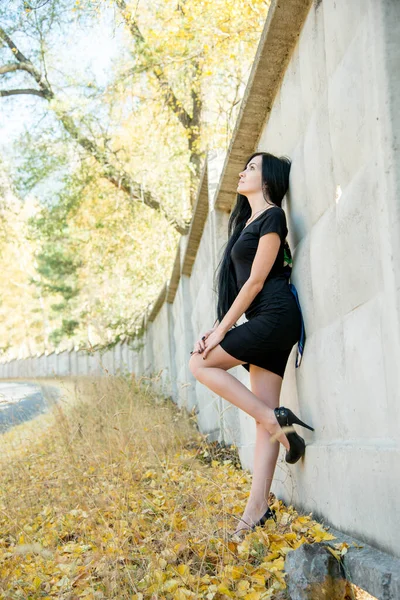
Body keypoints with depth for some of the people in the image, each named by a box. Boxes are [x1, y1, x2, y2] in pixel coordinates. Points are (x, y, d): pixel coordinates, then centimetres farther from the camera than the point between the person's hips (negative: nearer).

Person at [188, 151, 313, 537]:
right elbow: (240, 285, 20)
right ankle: (257, 507, 2)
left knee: (200, 363, -7)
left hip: (275, 316, -9)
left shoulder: (271, 216, -4)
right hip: (264, 322, 9)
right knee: (265, 415, 2)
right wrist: (216, 327, 10)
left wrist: (222, 329, -10)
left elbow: (256, 280, -11)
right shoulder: (248, 222, 23)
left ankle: (276, 419, -8)